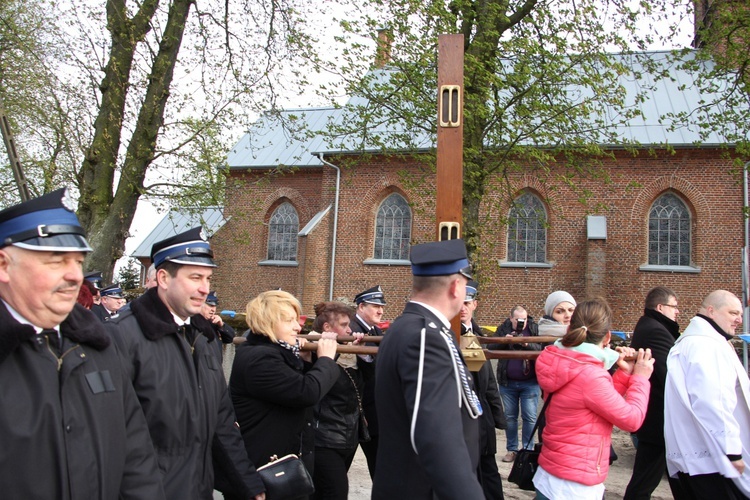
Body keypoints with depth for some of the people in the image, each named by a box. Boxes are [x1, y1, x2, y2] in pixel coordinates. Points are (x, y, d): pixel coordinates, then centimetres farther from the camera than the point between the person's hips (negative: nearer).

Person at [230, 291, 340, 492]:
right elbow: (307, 392, -30)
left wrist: (305, 361, 1)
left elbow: (298, 384, 16)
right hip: (266, 464, -10)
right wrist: (325, 359, -14)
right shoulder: (259, 358, -23)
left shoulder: (273, 352, 10)